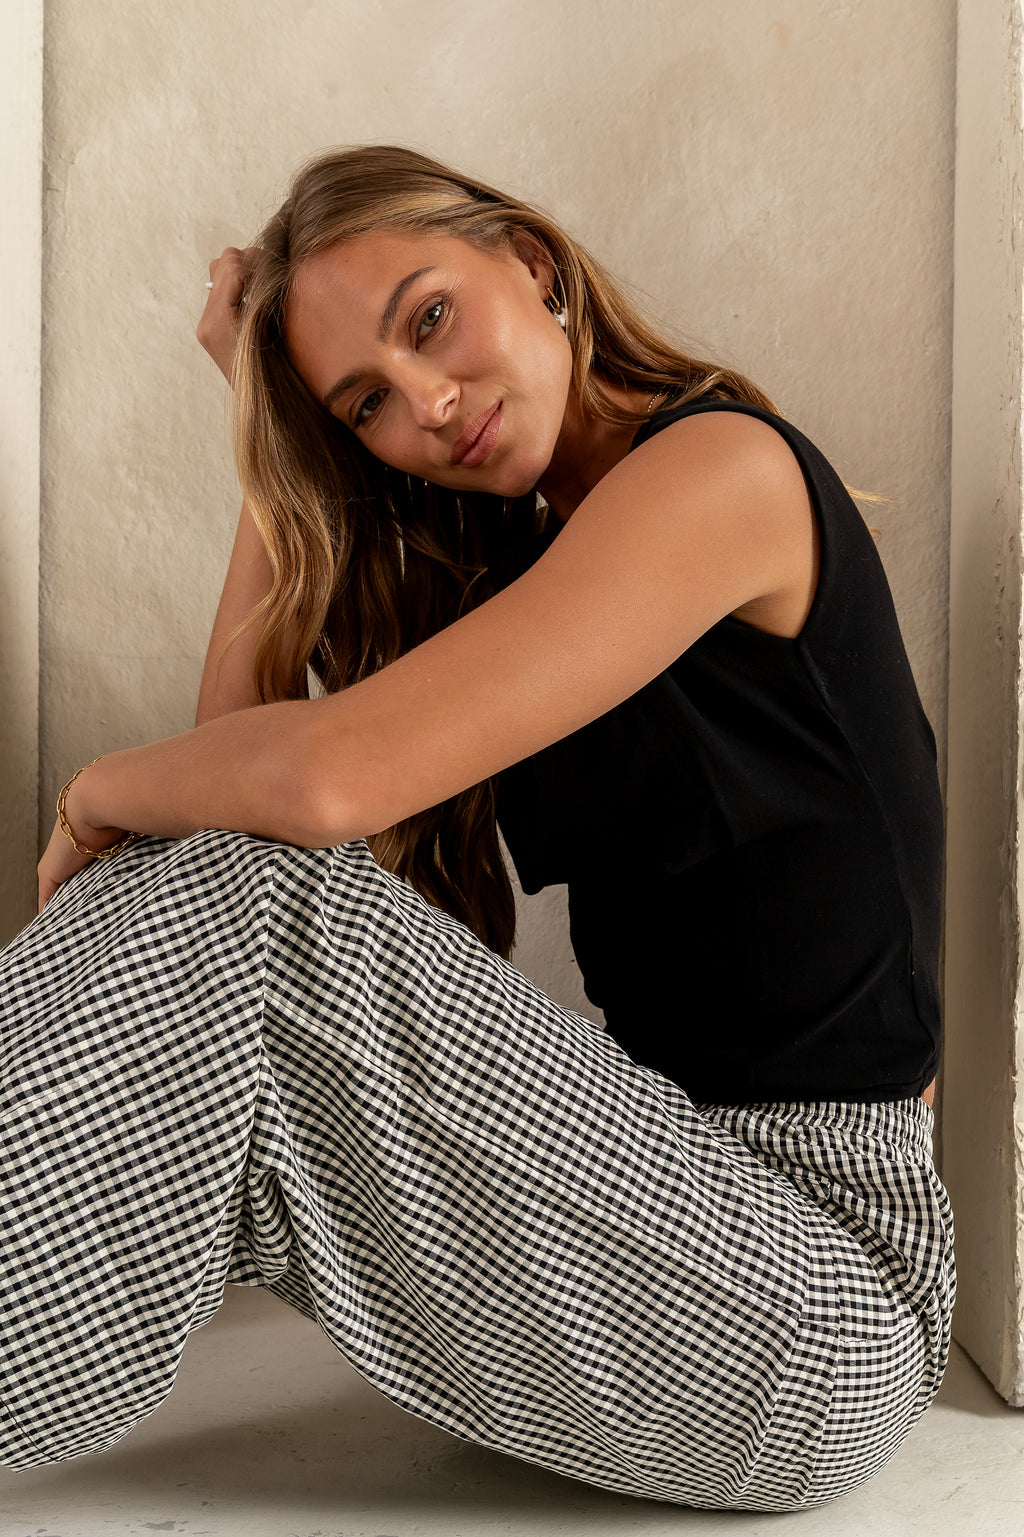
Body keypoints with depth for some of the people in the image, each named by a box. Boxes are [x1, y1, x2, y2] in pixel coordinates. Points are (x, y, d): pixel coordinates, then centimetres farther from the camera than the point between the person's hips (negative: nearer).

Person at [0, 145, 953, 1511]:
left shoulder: (719, 464, -14)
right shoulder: (508, 544, 13)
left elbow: (329, 776, -25)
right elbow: (241, 731, 5)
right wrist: (268, 421, 6)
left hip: (824, 1277, -8)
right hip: (663, 1175, 8)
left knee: (239, 896, -22)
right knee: (203, 877, -5)